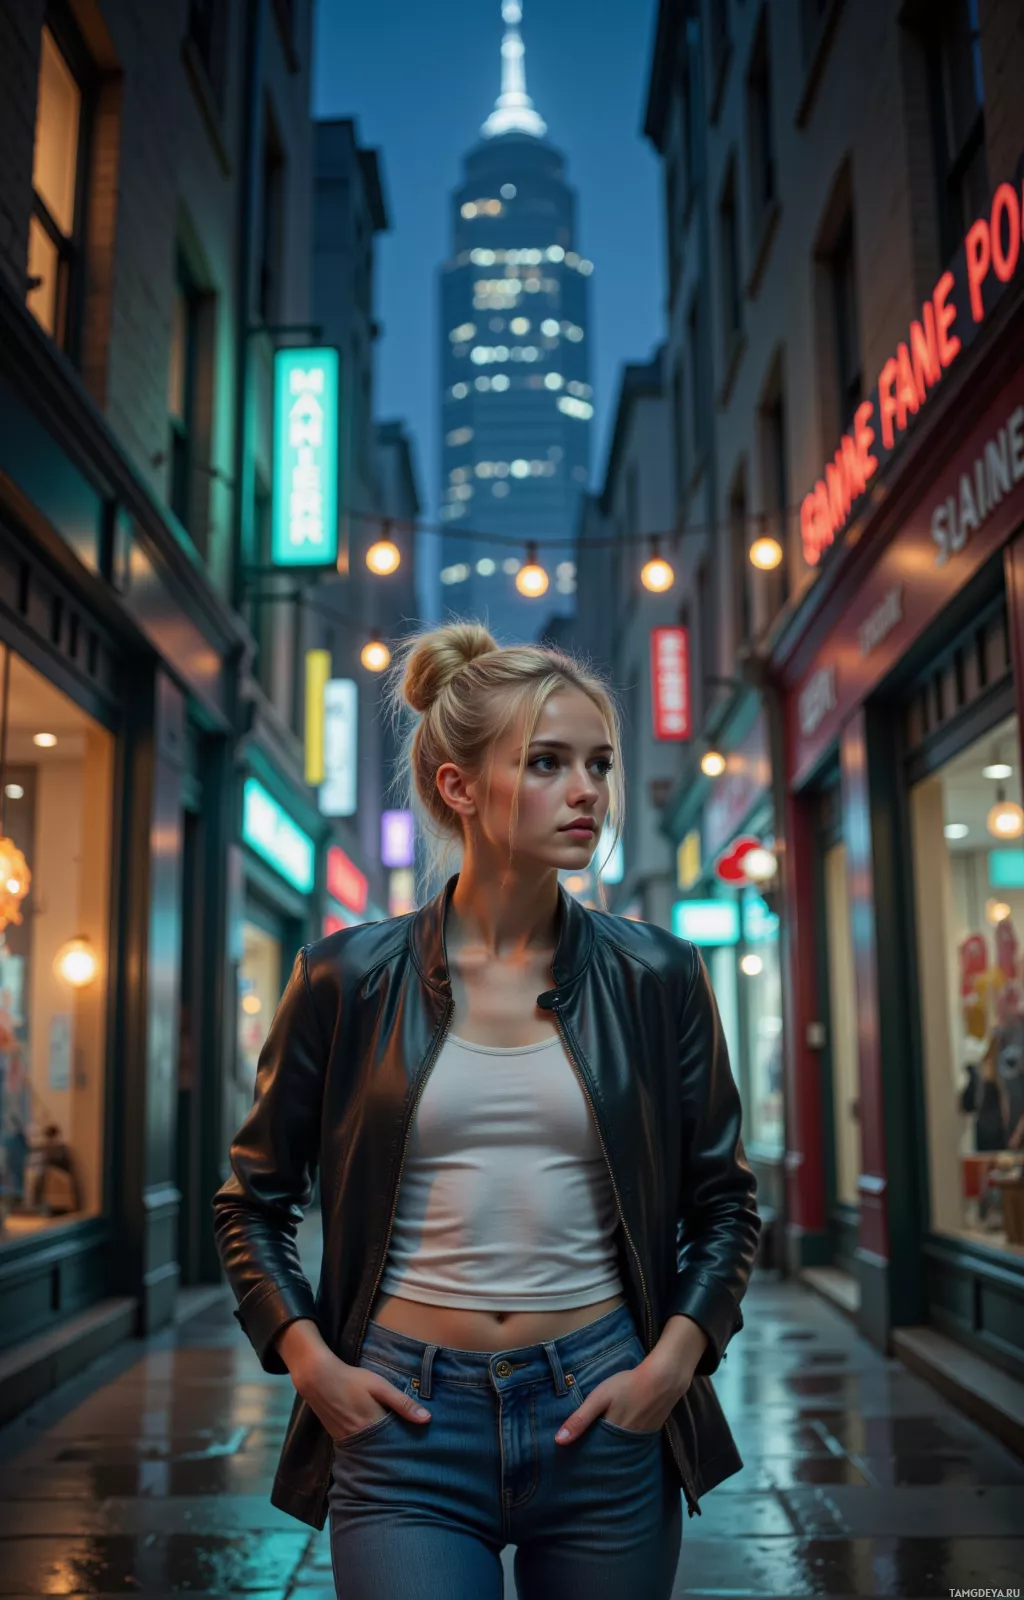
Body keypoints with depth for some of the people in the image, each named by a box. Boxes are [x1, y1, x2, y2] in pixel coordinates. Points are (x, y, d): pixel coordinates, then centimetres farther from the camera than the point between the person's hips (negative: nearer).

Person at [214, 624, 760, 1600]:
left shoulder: (656, 979, 0)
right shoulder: (348, 979, -3)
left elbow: (723, 1200, 9)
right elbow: (252, 1202, 7)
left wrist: (672, 1361, -4)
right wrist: (310, 1361, -5)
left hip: (602, 1416, 2)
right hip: (406, 1414, -1)